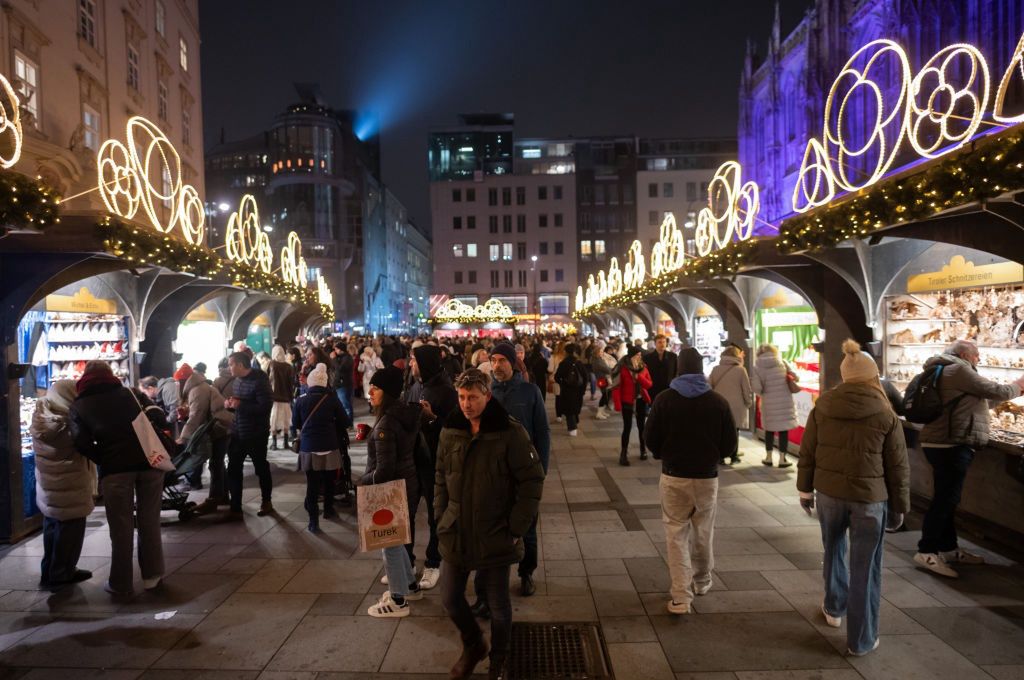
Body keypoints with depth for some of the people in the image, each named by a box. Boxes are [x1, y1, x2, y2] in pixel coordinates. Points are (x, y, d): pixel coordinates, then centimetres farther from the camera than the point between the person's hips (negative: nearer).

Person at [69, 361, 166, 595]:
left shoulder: (78, 405, 13)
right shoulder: (132, 393, 18)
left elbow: (82, 444, -2)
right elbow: (159, 418, 5)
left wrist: (103, 460, 9)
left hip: (115, 467, -1)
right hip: (149, 461, 2)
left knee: (121, 526, 9)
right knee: (149, 520, 13)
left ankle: (120, 583, 18)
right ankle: (152, 574, 19)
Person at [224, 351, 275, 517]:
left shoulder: (260, 381, -19)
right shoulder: (238, 380, 7)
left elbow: (265, 407, -26)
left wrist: (240, 405, -25)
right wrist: (230, 404, -3)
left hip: (256, 434, -7)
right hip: (237, 432, 7)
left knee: (261, 468, 11)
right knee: (233, 469, 5)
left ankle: (266, 502, 30)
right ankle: (235, 507, 15)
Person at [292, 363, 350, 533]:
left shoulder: (301, 400, -3)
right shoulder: (332, 398, -5)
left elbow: (295, 424, 10)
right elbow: (345, 422, 0)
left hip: (308, 447, 0)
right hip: (330, 446, 0)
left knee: (312, 484, 4)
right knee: (329, 481, 18)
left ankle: (313, 521, 4)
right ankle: (328, 510, 34)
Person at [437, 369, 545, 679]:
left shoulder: (510, 433, -15)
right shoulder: (450, 432, -1)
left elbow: (532, 481, -12)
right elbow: (441, 479, 10)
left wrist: (516, 528, -13)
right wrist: (441, 519, 4)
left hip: (495, 536, -4)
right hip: (455, 534, 4)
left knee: (498, 606, 11)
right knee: (450, 598, 13)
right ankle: (473, 645, 43)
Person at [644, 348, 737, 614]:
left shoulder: (664, 399, -10)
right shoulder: (718, 401, -8)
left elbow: (650, 438, -5)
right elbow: (730, 444, -3)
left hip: (674, 475, -1)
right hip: (707, 476, 2)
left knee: (676, 534, 5)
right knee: (703, 532, 19)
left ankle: (681, 597, 1)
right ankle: (702, 582, 37)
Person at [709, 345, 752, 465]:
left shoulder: (715, 369, 4)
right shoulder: (740, 370, -6)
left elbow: (709, 387, 8)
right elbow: (746, 390, -3)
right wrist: (749, 403, 11)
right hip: (736, 407, -2)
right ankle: (734, 456, 12)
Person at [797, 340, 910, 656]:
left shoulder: (822, 408, -2)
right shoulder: (886, 414, -8)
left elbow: (807, 452, 3)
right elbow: (898, 467, -3)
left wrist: (805, 488, 13)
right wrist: (899, 506, 7)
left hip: (829, 492, 3)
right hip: (870, 497, -3)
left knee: (834, 550, 26)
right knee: (865, 568, 8)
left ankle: (834, 609, 43)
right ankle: (860, 640, 18)